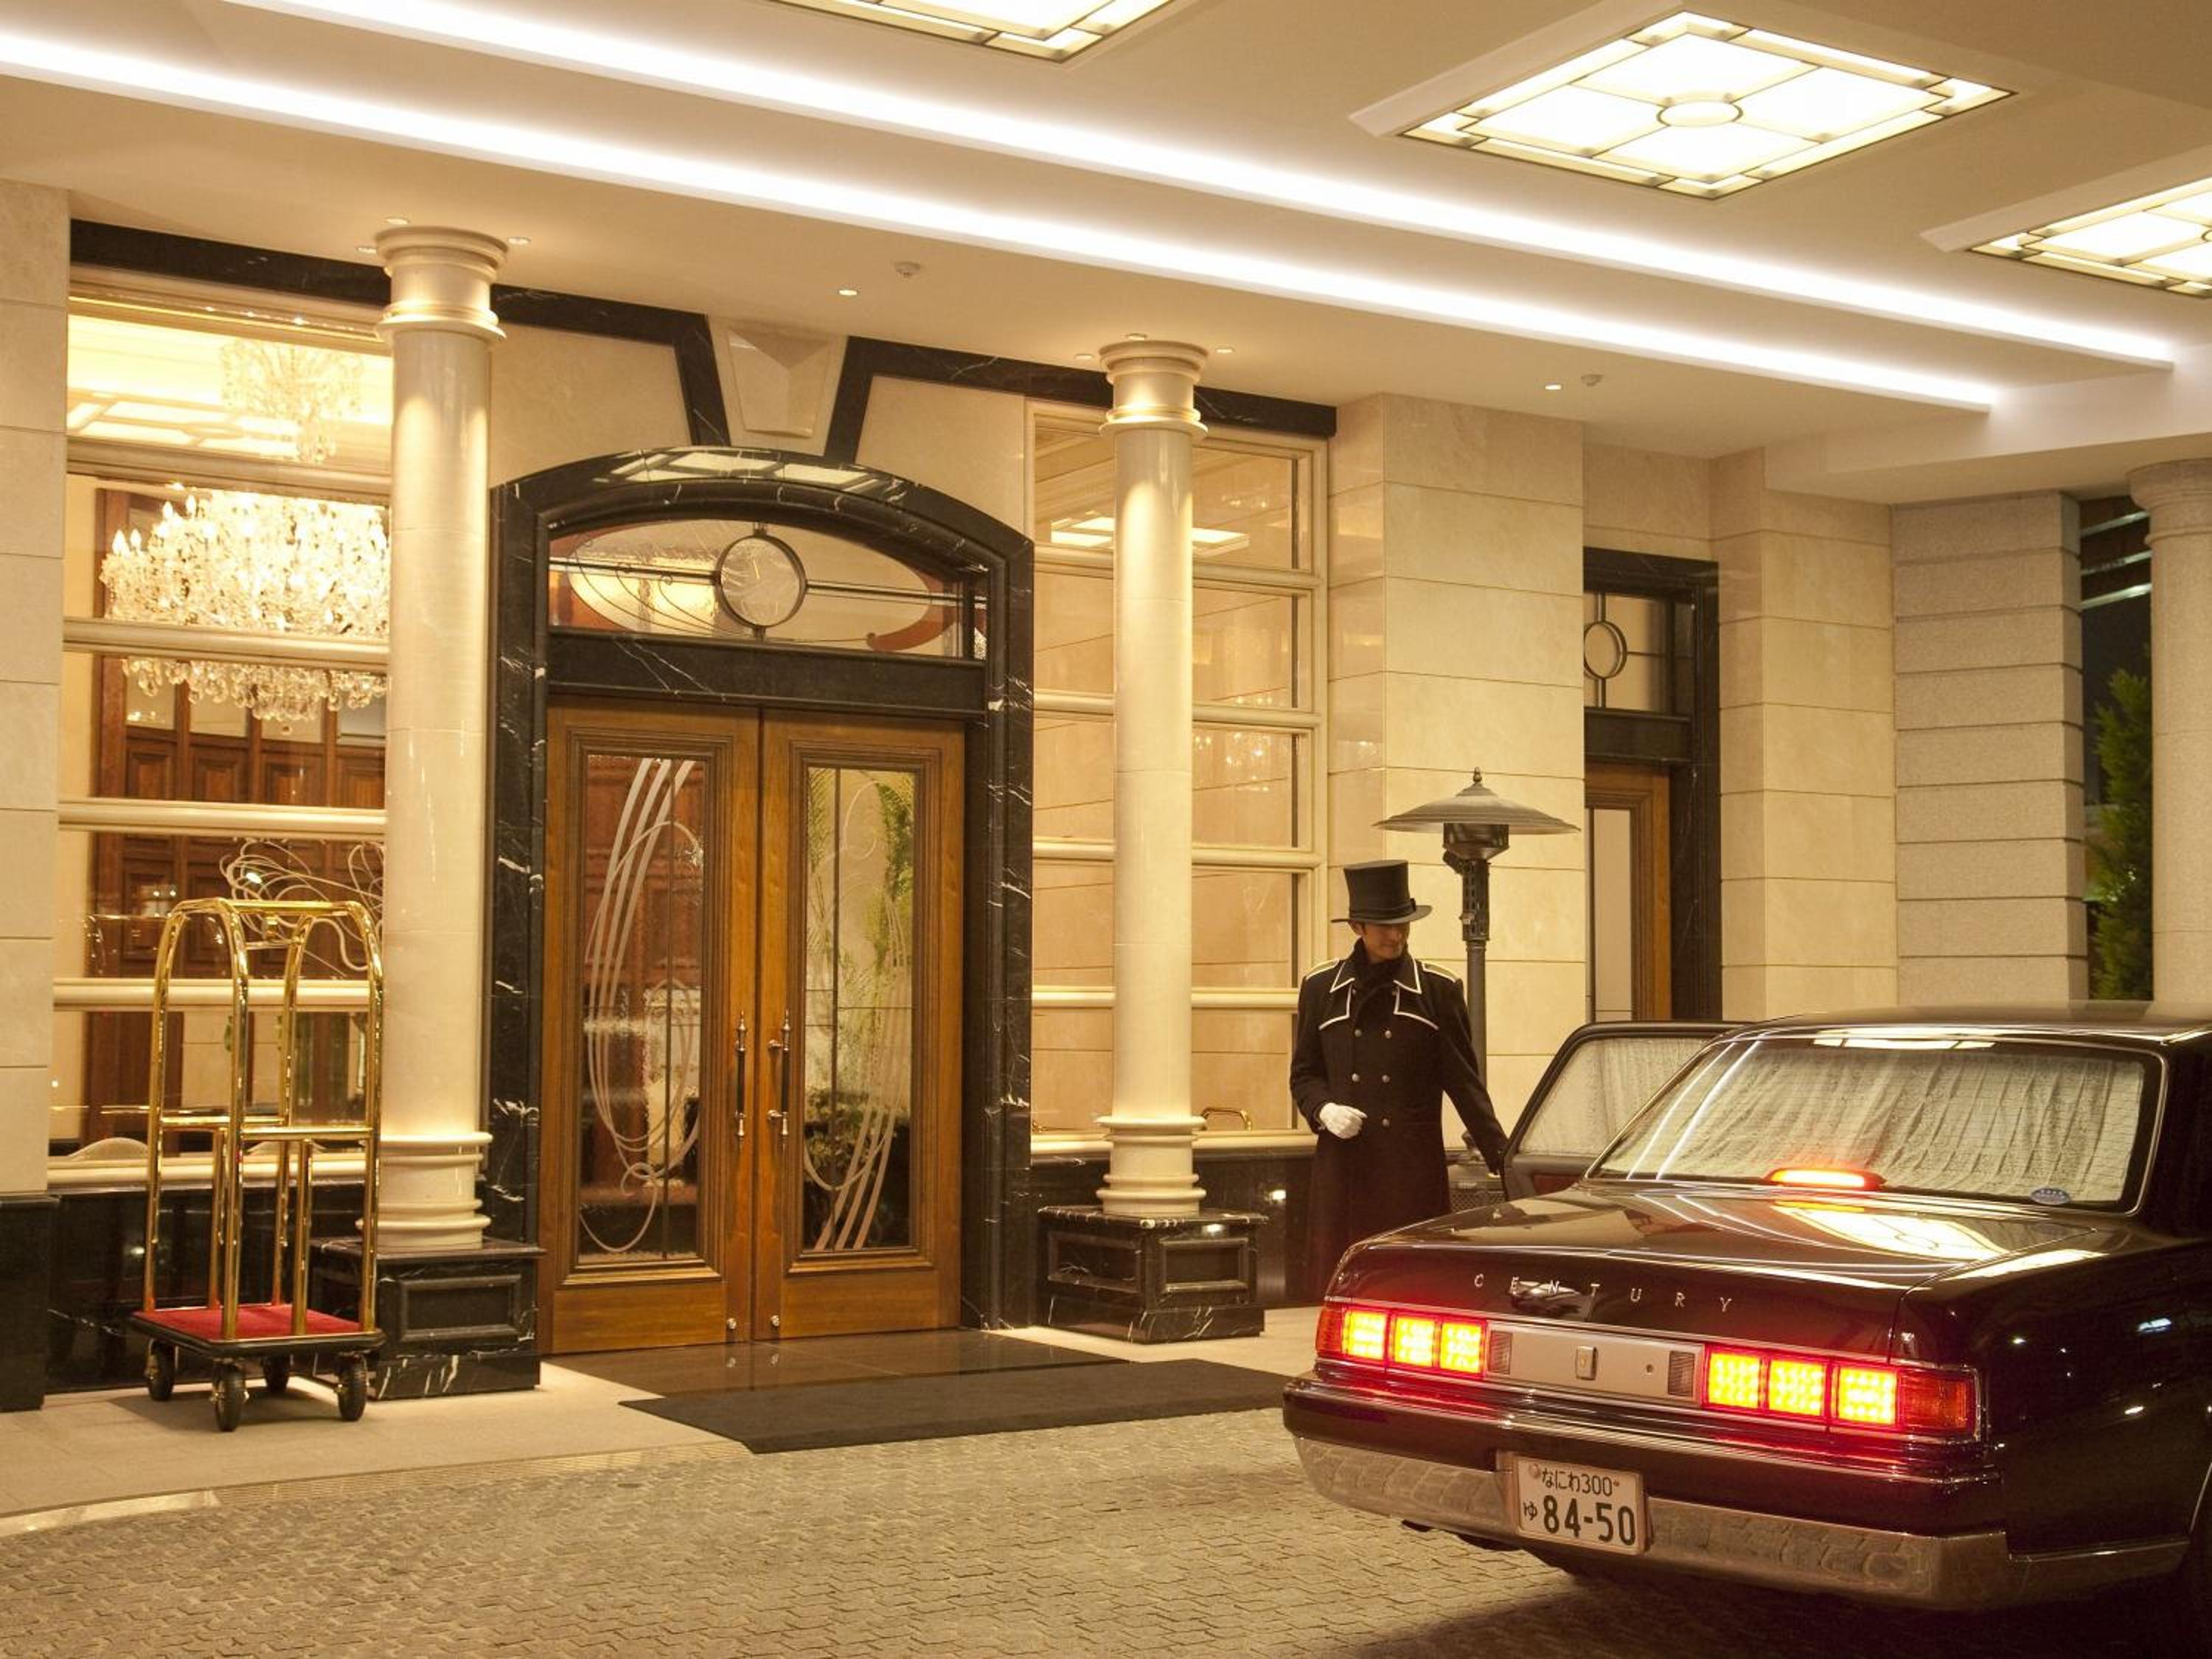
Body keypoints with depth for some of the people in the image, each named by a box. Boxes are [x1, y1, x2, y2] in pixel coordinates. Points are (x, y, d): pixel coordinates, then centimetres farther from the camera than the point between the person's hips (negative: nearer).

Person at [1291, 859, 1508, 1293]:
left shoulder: (1438, 990, 4)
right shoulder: (1321, 988, 8)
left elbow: (1464, 1082, 4)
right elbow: (1304, 1074, 14)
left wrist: (1502, 1159, -3)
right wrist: (1324, 1110, -7)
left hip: (1414, 1168, -1)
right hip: (1344, 1166, 1)